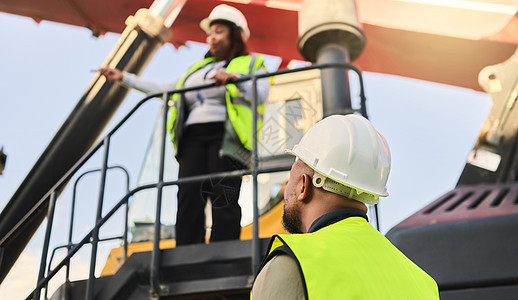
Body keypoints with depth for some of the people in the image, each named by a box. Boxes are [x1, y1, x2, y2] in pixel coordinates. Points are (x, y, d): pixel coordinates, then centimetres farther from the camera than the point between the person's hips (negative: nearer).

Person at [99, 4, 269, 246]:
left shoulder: (251, 63, 16)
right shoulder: (198, 68, 32)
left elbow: (262, 93, -3)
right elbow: (163, 90, 31)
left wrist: (234, 79, -19)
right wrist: (124, 77, 28)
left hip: (226, 137, -5)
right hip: (193, 137, 5)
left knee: (223, 202, -15)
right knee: (189, 199, -9)